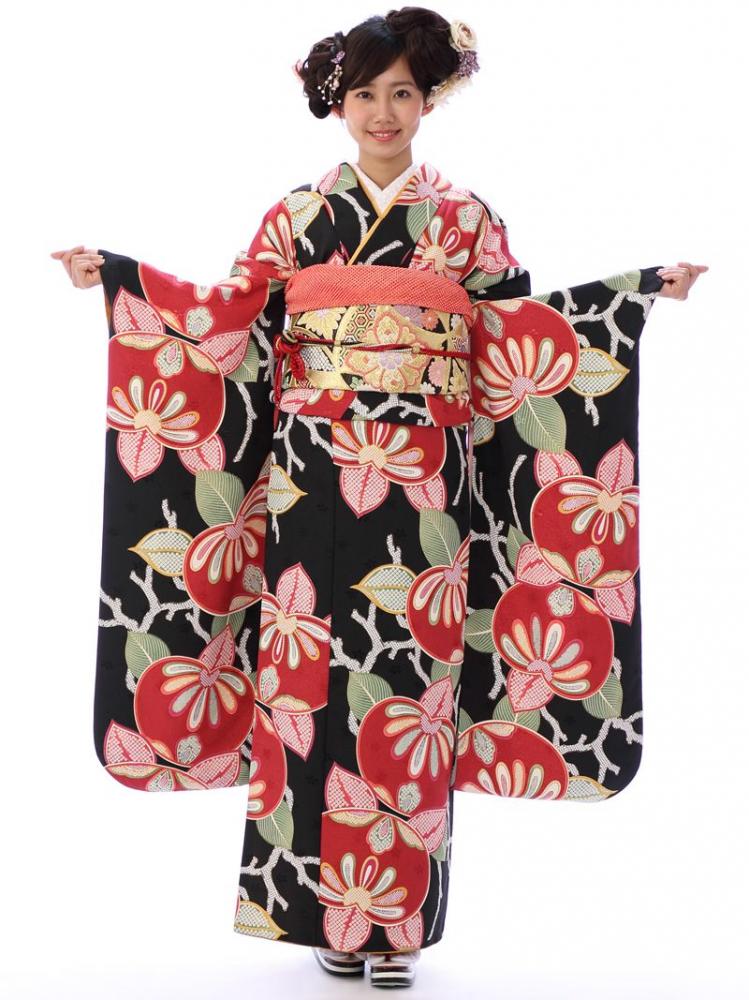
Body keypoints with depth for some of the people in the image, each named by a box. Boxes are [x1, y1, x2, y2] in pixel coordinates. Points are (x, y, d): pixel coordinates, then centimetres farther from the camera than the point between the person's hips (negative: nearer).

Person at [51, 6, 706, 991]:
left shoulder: (466, 218, 9)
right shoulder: (296, 215, 12)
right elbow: (230, 314, 8)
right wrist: (118, 275, 6)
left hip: (419, 485, -1)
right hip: (313, 479, 1)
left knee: (409, 679, 0)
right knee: (313, 673, 1)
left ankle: (399, 918, 14)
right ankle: (333, 914, 17)